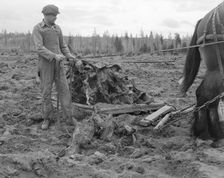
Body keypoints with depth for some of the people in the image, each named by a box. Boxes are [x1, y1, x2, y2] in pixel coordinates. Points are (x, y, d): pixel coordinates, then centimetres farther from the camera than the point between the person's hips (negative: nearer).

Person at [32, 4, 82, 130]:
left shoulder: (57, 28, 12)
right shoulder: (37, 29, -6)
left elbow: (63, 47, 14)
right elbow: (39, 48, -18)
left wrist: (72, 58, -1)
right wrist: (55, 56, -30)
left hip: (58, 63, 4)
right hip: (45, 63, -4)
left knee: (64, 89, -1)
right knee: (46, 91, -1)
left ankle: (69, 116, 5)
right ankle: (47, 118, 11)